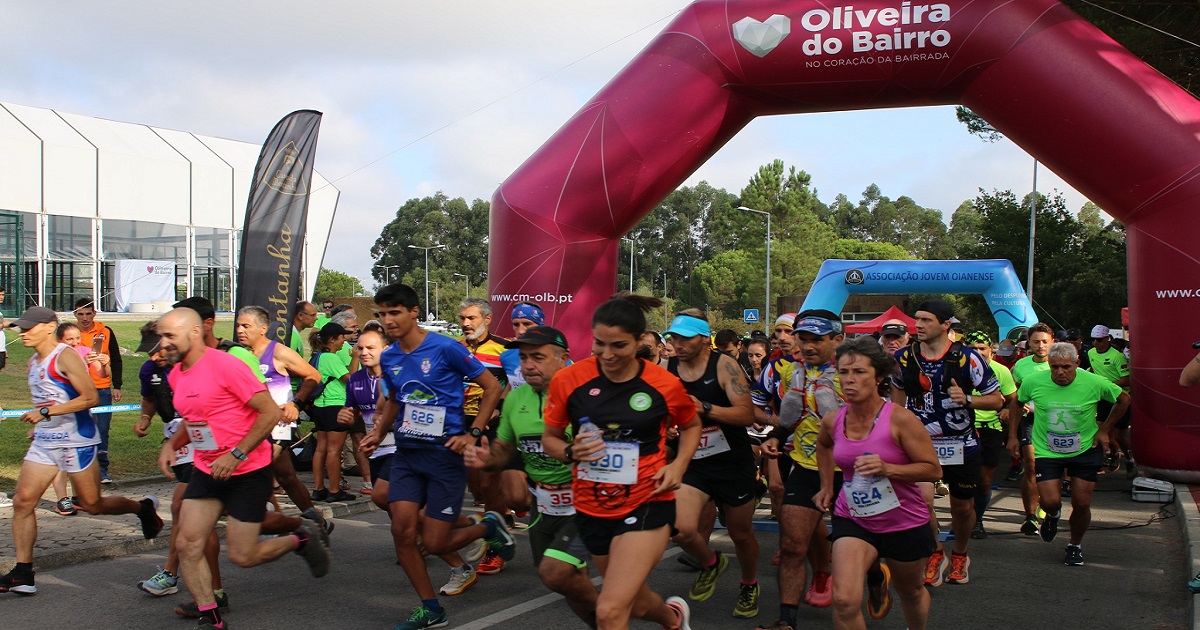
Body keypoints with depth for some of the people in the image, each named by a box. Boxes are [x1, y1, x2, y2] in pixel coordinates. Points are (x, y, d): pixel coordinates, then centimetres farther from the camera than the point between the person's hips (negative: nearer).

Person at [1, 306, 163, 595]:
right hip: (44, 441, 8)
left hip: (77, 441, -8)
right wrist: (38, 422, 19)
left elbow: (90, 398, -22)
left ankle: (143, 508, 29)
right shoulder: (33, 362, 13)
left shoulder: (66, 357, -14)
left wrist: (46, 412, -23)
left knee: (92, 504, 2)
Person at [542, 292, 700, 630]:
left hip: (646, 504, -3)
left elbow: (691, 426, 10)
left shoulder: (665, 385, -11)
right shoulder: (569, 380, -10)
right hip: (592, 508, 3)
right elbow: (550, 438, 5)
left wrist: (679, 464, -7)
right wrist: (571, 452, -17)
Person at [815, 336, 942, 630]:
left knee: (910, 592, 23)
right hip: (852, 519, 2)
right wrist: (827, 486, 17)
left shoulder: (900, 419, -20)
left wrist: (888, 468, -31)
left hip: (904, 522, -2)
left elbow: (933, 469, -18)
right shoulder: (833, 421, -5)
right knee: (844, 600, -19)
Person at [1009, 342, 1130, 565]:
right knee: (1050, 502, -12)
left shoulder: (1094, 383, -15)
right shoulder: (1033, 382, -13)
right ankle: (1053, 514, 28)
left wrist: (1104, 430, 1)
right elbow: (1017, 403, 8)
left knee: (1081, 504, 1)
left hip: (1085, 450, 0)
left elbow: (1123, 399, 4)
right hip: (1046, 451, 0)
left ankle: (1075, 545, 30)